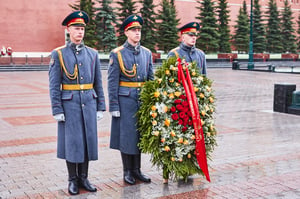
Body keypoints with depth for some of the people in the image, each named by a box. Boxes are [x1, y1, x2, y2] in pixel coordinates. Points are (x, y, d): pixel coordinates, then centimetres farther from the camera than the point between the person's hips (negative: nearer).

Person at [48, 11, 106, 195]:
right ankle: (73, 180, 16)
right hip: (69, 104, -3)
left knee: (88, 140, 7)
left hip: (89, 104, 3)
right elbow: (54, 85, -5)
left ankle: (83, 178, 20)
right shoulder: (58, 54, -2)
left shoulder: (92, 54, 7)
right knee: (71, 141, 3)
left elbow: (98, 84, 9)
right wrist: (57, 110, -10)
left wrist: (101, 107, 5)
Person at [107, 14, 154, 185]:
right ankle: (127, 171, 15)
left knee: (140, 134, 9)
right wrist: (114, 106, -10)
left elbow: (151, 79, 12)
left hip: (143, 100, 4)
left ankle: (137, 170, 21)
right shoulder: (117, 54, -5)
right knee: (126, 134, 2)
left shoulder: (147, 53, 8)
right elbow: (112, 82, -7)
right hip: (125, 100, -4)